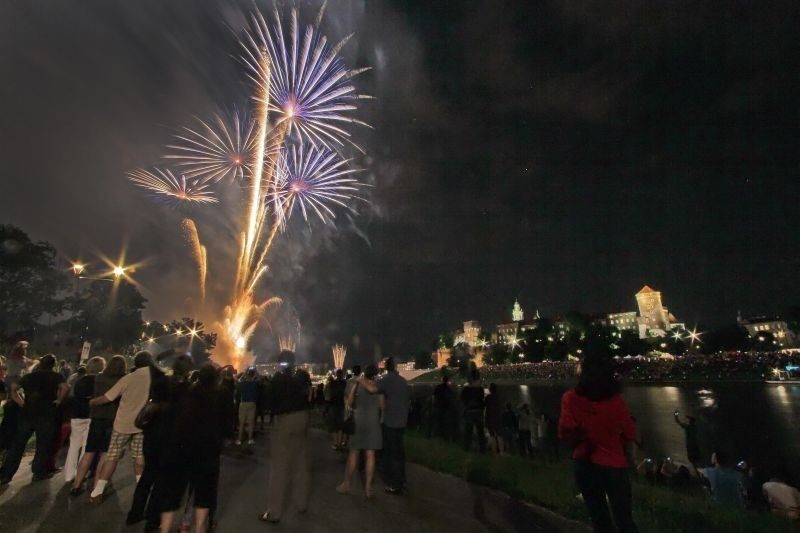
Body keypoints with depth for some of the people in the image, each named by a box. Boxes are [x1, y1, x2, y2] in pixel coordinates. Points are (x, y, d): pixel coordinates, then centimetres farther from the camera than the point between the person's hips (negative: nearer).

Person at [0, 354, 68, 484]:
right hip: (46, 414, -4)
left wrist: (21, 402, 9)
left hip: (27, 413, 4)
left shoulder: (29, 376, 13)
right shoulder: (56, 376, -1)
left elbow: (13, 388, 9)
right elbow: (64, 388, -18)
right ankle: (39, 472, 11)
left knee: (17, 444, 11)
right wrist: (59, 400, -3)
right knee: (43, 444, 6)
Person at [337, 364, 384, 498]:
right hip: (373, 422, 0)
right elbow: (382, 406, -1)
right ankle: (368, 487, 8)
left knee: (353, 453, 11)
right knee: (370, 455, 3)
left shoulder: (357, 384, -2)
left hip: (358, 421, 1)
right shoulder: (378, 387, -4)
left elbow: (350, 403, 2)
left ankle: (347, 484, 20)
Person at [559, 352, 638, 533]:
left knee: (599, 517, 19)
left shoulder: (571, 398, -17)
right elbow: (630, 434, -1)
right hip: (614, 463, 1)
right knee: (624, 517, 16)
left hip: (586, 462, 0)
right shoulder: (615, 399, -12)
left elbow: (566, 433, -15)